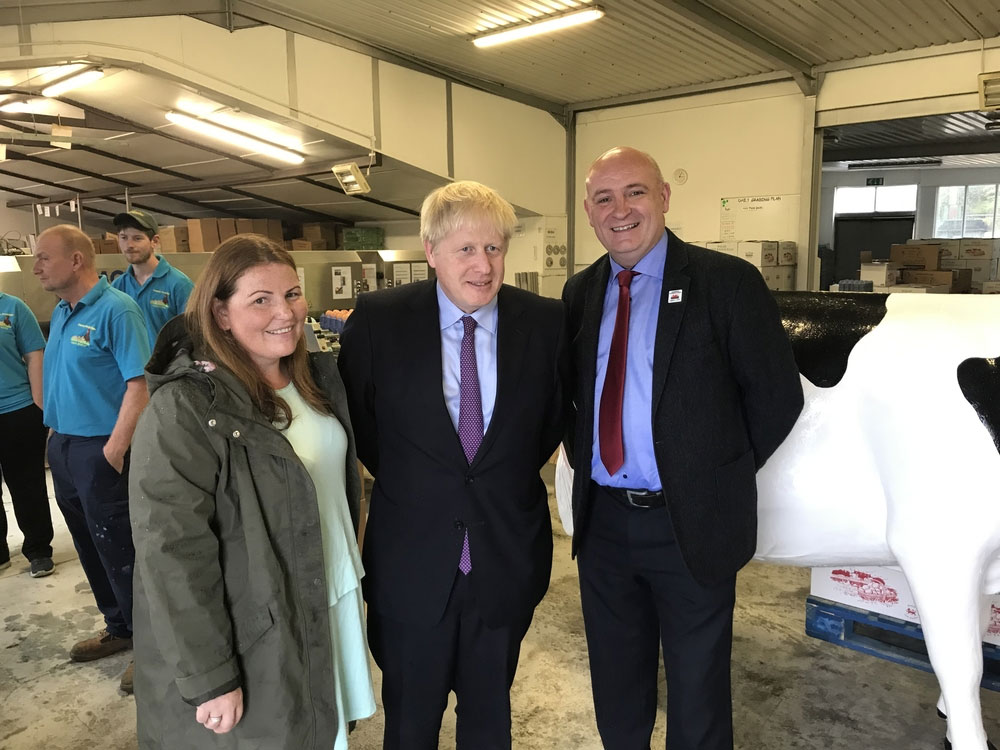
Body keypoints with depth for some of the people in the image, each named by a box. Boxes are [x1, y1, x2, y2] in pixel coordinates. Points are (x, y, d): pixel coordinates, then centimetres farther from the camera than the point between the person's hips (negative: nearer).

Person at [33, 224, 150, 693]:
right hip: (63, 445, 8)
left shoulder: (115, 310, -15)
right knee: (90, 546, 18)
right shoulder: (60, 313, 11)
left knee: (120, 552, 0)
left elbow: (139, 384, -21)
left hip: (100, 451, -8)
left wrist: (114, 451, -23)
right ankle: (119, 628, 35)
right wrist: (56, 433, 11)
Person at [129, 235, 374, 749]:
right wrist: (208, 679, -19)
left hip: (334, 609, 6)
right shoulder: (184, 408, -22)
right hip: (258, 645, -6)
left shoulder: (317, 377, 0)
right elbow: (172, 553, -22)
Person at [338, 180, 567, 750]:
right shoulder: (378, 319, -10)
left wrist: (513, 477, 3)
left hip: (508, 558, 1)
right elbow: (356, 417, 2)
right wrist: (404, 479, 2)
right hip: (412, 559, -1)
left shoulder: (546, 322, -7)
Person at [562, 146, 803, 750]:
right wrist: (583, 458, 5)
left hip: (691, 525, -4)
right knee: (616, 685, 22)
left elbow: (777, 396, -7)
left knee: (698, 691, 16)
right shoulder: (580, 292, 5)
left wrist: (718, 477, -3)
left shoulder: (727, 282, -10)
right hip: (602, 519, 4)